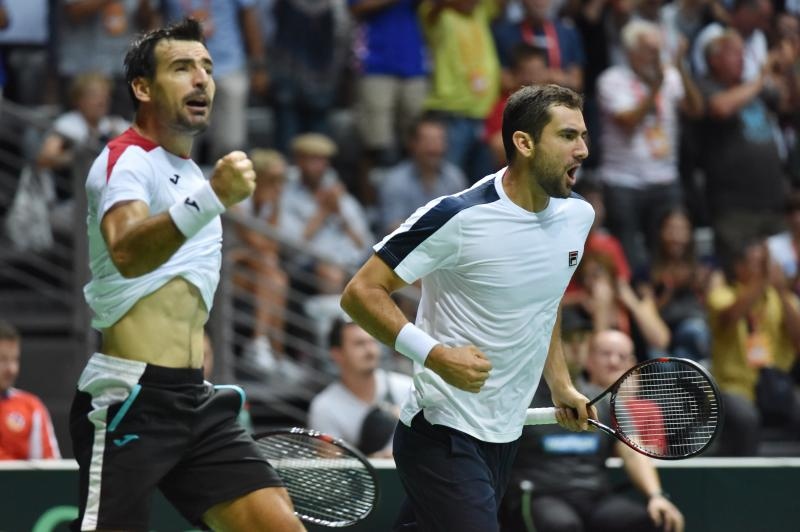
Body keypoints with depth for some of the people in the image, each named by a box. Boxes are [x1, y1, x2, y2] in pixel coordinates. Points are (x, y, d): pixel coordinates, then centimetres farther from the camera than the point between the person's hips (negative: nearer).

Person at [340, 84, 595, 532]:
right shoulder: (458, 218, -18)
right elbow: (361, 292, -15)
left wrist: (560, 384, 18)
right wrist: (437, 355, -26)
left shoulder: (578, 216, 5)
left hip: (506, 438, 8)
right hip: (445, 437, -7)